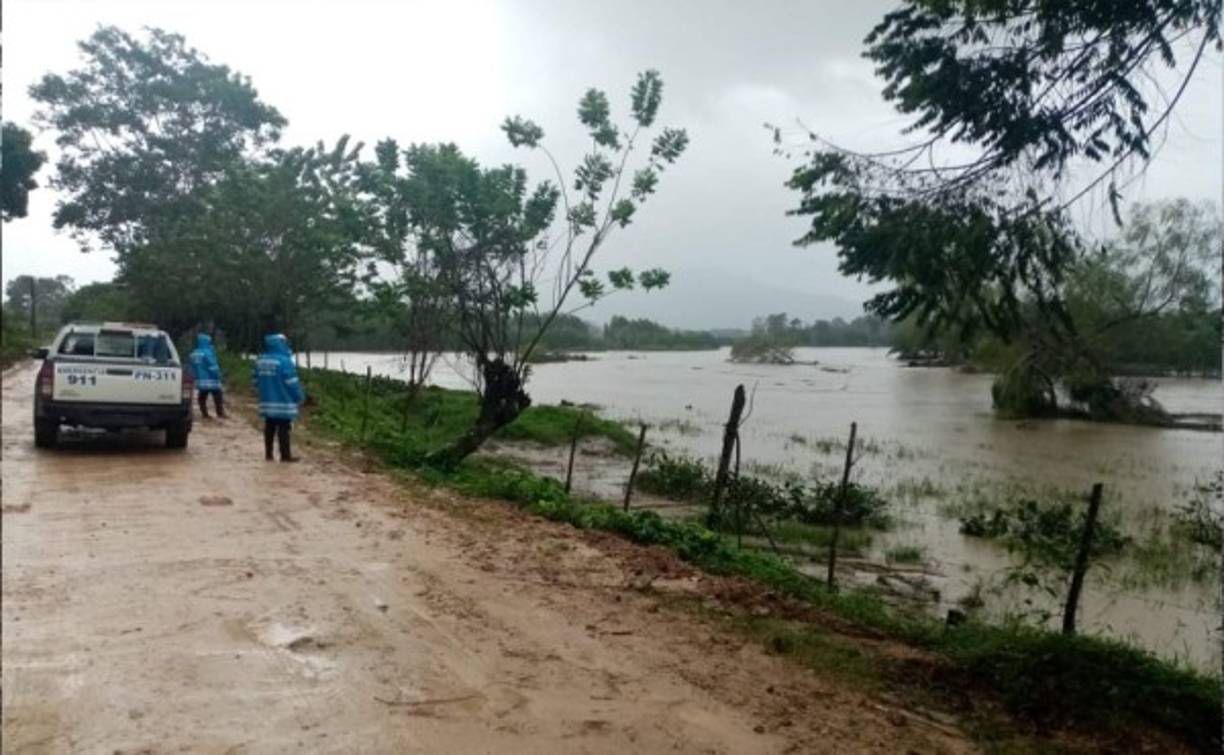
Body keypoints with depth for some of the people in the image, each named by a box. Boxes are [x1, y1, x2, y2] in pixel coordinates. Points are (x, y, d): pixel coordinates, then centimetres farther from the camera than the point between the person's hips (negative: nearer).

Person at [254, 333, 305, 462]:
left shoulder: (260, 361, 7)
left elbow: (257, 381, 14)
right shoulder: (284, 361, -17)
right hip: (283, 402, -7)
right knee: (283, 428, -2)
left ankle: (268, 453, 17)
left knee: (269, 427, 13)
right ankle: (285, 455, 0)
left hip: (267, 401, 7)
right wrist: (300, 397, -3)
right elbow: (292, 382, -15)